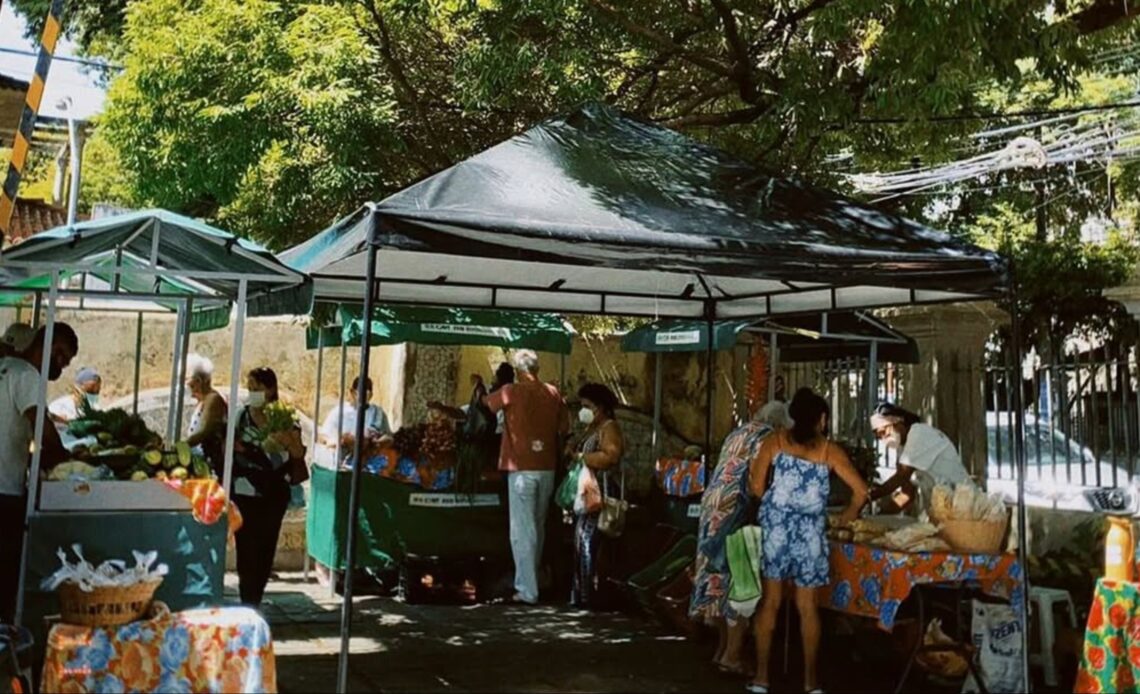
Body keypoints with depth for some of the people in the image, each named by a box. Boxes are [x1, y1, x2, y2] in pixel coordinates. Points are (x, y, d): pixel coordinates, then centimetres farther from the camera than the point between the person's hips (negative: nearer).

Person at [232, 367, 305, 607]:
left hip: (275, 493, 1)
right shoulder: (240, 416, 0)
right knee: (247, 548, -5)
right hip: (245, 492, -1)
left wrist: (288, 441, -21)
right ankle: (248, 604, 2)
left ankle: (254, 603, 19)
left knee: (266, 548, 6)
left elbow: (299, 454, -1)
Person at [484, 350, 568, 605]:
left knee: (522, 530, -2)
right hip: (547, 468, 5)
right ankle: (530, 579, 28)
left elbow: (486, 404, 8)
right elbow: (565, 427, 9)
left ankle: (527, 590, -4)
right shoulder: (554, 393, 2)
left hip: (521, 468, -5)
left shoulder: (511, 392, -8)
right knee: (537, 527, 17)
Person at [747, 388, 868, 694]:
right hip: (809, 531, 0)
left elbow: (756, 487, 0)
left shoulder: (775, 441, 6)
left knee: (771, 602, 9)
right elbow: (861, 491, 1)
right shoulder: (829, 450, 6)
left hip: (776, 528, 0)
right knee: (808, 607, 10)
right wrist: (846, 519, 17)